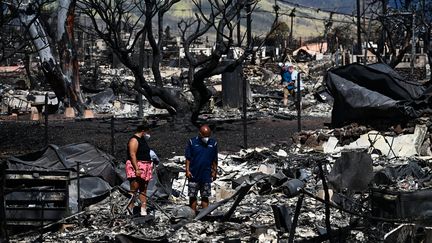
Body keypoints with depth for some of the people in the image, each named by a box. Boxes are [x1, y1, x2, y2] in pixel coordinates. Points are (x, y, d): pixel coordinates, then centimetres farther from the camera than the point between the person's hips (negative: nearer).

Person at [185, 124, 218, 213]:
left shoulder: (213, 143, 2)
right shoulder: (192, 142, -3)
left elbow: (214, 160, 9)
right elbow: (188, 158, 0)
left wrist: (214, 172, 9)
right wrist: (187, 170, -6)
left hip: (206, 175, 1)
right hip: (193, 175, -1)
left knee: (205, 196, 6)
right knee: (192, 196, 4)